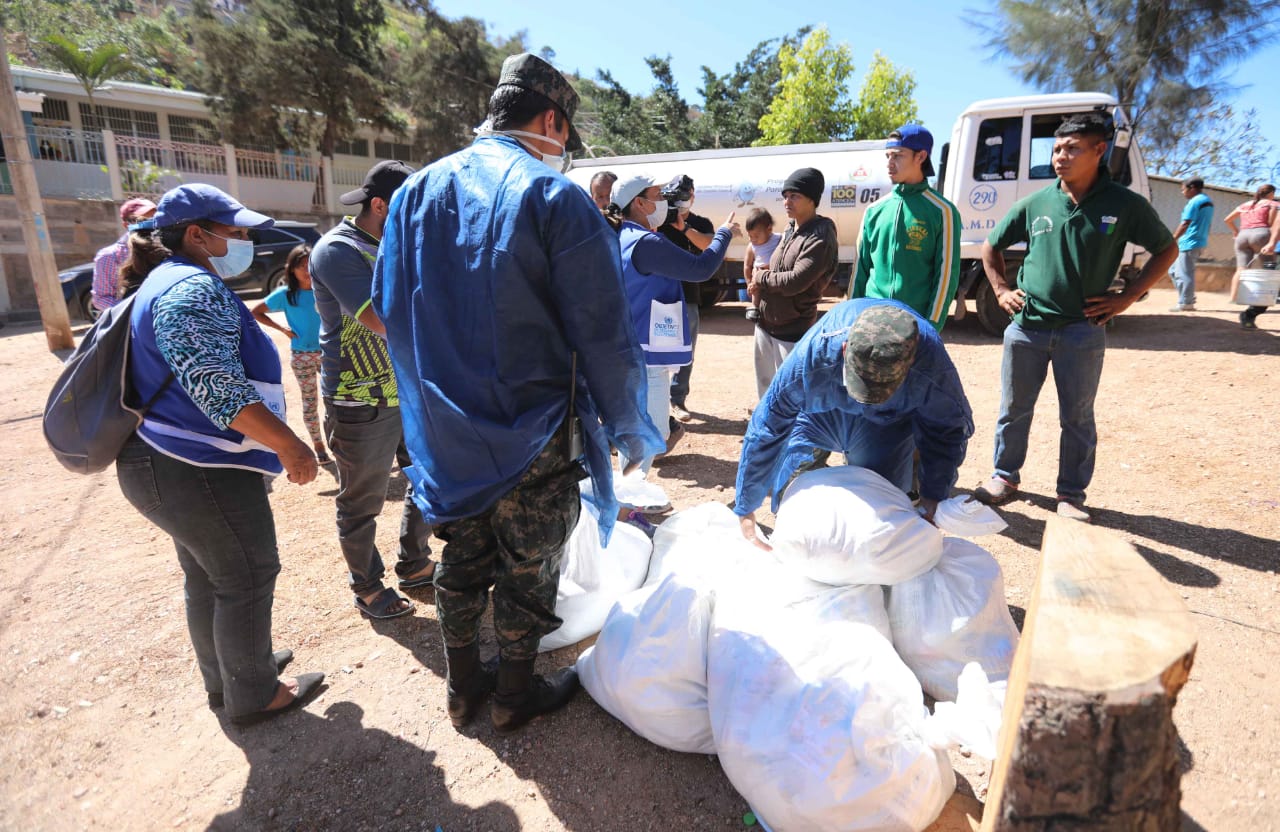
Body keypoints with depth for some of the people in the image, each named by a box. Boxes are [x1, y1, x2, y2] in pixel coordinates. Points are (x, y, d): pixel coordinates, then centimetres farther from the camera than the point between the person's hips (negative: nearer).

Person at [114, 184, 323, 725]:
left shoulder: (167, 282, 16)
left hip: (166, 464, 11)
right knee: (247, 579, 4)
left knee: (207, 578, 22)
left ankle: (223, 678, 40)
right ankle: (253, 695, 21)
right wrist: (290, 446, -26)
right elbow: (219, 389, -29)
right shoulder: (195, 288, -19)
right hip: (198, 473, -11)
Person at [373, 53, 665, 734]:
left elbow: (388, 305, 10)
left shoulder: (417, 190, 5)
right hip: (532, 429, -5)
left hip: (445, 428, 6)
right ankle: (515, 694, 34)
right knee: (528, 564, 14)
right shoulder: (555, 196, -14)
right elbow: (601, 330, -17)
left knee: (462, 557, 21)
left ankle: (463, 685, 40)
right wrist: (628, 426, -6)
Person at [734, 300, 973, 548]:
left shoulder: (931, 361, -39)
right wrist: (745, 511, -24)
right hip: (819, 413, 0)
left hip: (888, 423, 1)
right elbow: (764, 433, -31)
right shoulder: (810, 357, -42)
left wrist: (932, 499, -21)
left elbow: (949, 428, -17)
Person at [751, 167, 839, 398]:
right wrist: (761, 278, -4)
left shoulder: (821, 238, -18)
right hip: (765, 323, 9)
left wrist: (761, 277, -9)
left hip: (792, 331, -8)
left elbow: (794, 282, -25)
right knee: (766, 390, 21)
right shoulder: (789, 230, 9)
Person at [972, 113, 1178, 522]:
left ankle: (1071, 494, 20)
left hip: (1083, 329, -1)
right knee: (1014, 408, 10)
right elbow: (991, 247, 16)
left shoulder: (1124, 204, -2)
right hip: (1027, 325, 2)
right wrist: (1001, 290, 6)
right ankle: (1005, 477, 27)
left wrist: (1125, 297, 0)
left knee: (1077, 417, 6)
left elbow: (1166, 250, 9)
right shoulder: (1035, 204, 2)